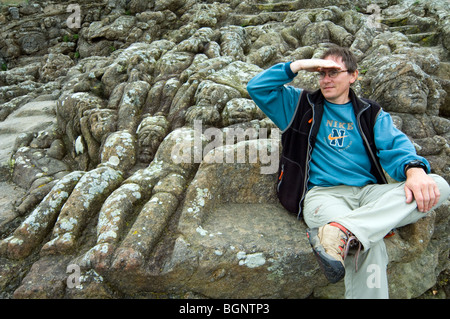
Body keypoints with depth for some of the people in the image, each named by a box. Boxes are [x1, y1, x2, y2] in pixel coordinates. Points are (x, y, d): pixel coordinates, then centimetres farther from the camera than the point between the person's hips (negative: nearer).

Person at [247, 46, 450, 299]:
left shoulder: (371, 114, 21)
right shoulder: (302, 105, 18)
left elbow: (395, 144, 3)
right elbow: (257, 87, 12)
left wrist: (414, 169, -21)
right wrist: (298, 66, 2)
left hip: (367, 191, 4)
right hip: (322, 193, -4)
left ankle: (340, 231, -42)